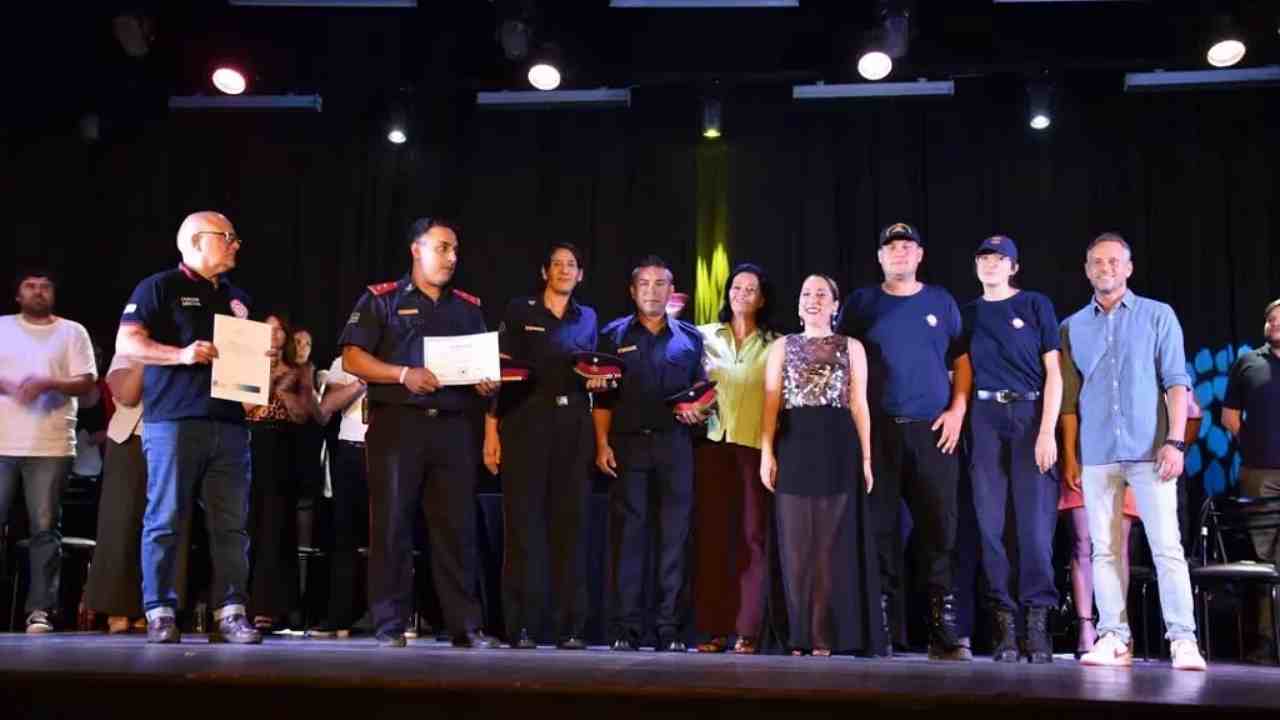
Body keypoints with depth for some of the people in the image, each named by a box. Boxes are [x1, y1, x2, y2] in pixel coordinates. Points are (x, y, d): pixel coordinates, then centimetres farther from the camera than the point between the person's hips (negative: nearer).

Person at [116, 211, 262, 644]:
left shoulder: (237, 299, 22)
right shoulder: (159, 288, 3)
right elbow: (126, 344, -6)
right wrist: (181, 354, -18)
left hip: (230, 424, 6)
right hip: (174, 421, -5)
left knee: (232, 525, 1)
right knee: (165, 522, -3)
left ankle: (229, 614, 4)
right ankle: (160, 613, 3)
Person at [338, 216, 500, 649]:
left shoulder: (468, 308, 18)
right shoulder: (381, 300, 5)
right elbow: (352, 358, -3)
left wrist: (488, 384, -3)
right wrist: (404, 375, -15)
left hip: (453, 426, 4)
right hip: (397, 422, -3)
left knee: (457, 527, 3)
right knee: (392, 525, -2)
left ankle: (465, 625, 7)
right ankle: (390, 626, 5)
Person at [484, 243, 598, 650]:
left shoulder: (588, 319, 17)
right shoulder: (519, 311, 6)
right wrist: (491, 431, -8)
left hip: (574, 426, 3)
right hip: (525, 422, -3)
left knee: (570, 522, 0)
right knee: (524, 521, -5)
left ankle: (571, 627, 4)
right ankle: (522, 627, -2)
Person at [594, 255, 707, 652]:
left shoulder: (689, 338, 13)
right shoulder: (614, 335, 10)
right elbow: (602, 396, 7)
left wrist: (699, 411, -6)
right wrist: (602, 443, -3)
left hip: (674, 444, 1)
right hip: (627, 443, -1)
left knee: (674, 537, 0)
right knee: (627, 536, -1)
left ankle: (670, 629, 5)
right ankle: (625, 629, 3)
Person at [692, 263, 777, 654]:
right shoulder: (704, 336, 13)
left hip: (755, 445, -1)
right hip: (713, 441, 1)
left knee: (752, 536, -2)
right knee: (711, 534, 0)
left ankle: (747, 631, 2)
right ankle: (713, 629, 4)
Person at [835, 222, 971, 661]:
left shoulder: (941, 302, 14)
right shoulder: (861, 303, 10)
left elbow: (962, 362, 13)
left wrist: (958, 410, -1)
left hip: (933, 431, 1)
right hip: (877, 430, -1)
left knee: (938, 529, -2)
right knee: (880, 529, -1)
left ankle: (944, 631, 3)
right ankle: (879, 630, 6)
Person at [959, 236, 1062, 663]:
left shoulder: (1036, 305, 6)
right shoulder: (968, 314, 14)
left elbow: (1054, 372, 0)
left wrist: (1047, 431, -10)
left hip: (1030, 413, -2)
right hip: (984, 418, 3)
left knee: (1035, 522, -6)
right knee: (990, 523, -1)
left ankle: (1037, 621, -1)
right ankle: (1003, 623, 3)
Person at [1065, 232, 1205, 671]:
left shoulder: (1158, 316, 6)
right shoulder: (1073, 326, 12)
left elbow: (1176, 382, 1)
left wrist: (1175, 441, -9)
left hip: (1149, 451, -2)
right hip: (1097, 454, 3)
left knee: (1167, 546, -6)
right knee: (1104, 549, 2)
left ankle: (1183, 640, -2)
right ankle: (1114, 639, 7)